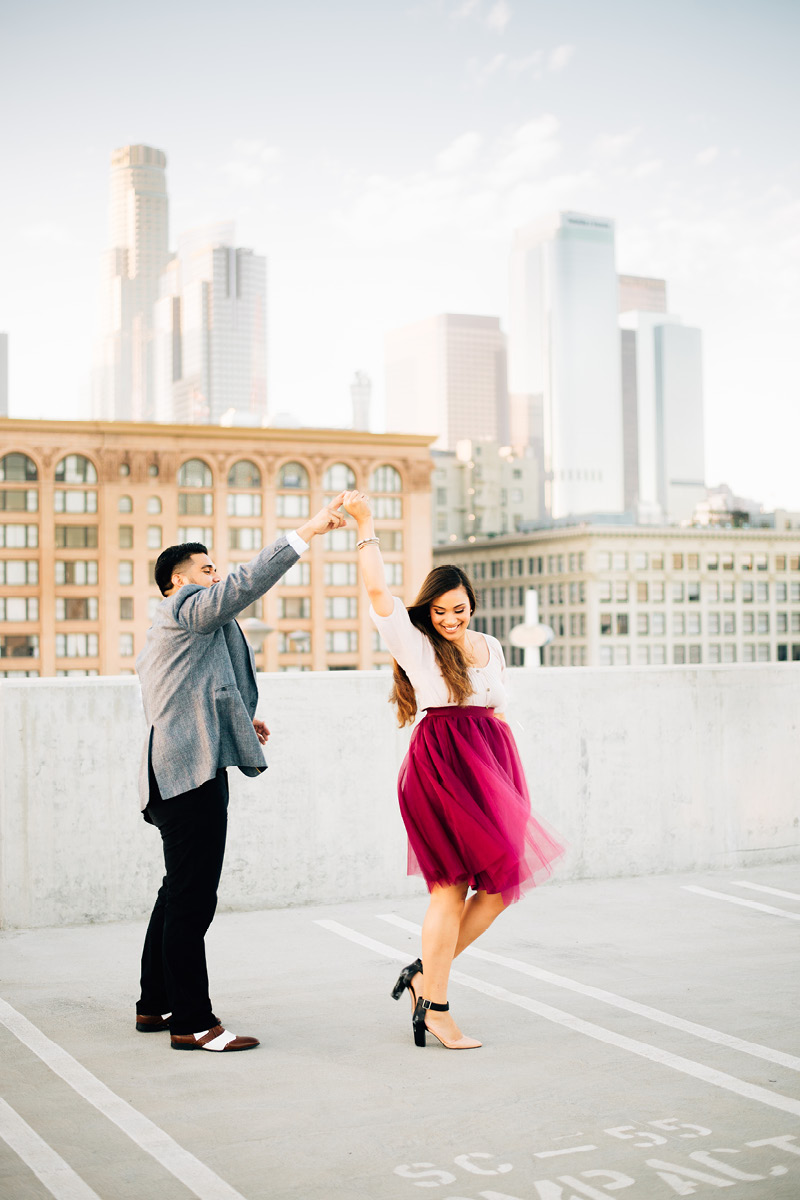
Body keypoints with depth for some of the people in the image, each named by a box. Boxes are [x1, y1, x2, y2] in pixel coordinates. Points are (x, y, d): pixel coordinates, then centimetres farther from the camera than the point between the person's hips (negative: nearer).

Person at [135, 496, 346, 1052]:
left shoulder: (165, 633, 26)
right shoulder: (186, 609, -5)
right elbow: (244, 585, -20)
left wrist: (238, 720, 20)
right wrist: (306, 532, -22)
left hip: (180, 772, 11)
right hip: (193, 773, -11)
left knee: (181, 892, 17)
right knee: (193, 897, -8)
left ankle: (156, 1005, 26)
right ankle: (192, 1023, -5)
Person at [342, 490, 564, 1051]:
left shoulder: (490, 646, 16)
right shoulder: (416, 644, 0)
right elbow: (378, 590, -10)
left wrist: (507, 770, 16)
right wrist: (366, 526, -8)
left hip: (491, 763, 6)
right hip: (441, 765, -6)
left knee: (502, 881, 1)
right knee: (452, 886, -6)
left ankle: (426, 974, 15)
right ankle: (437, 1007, 5)